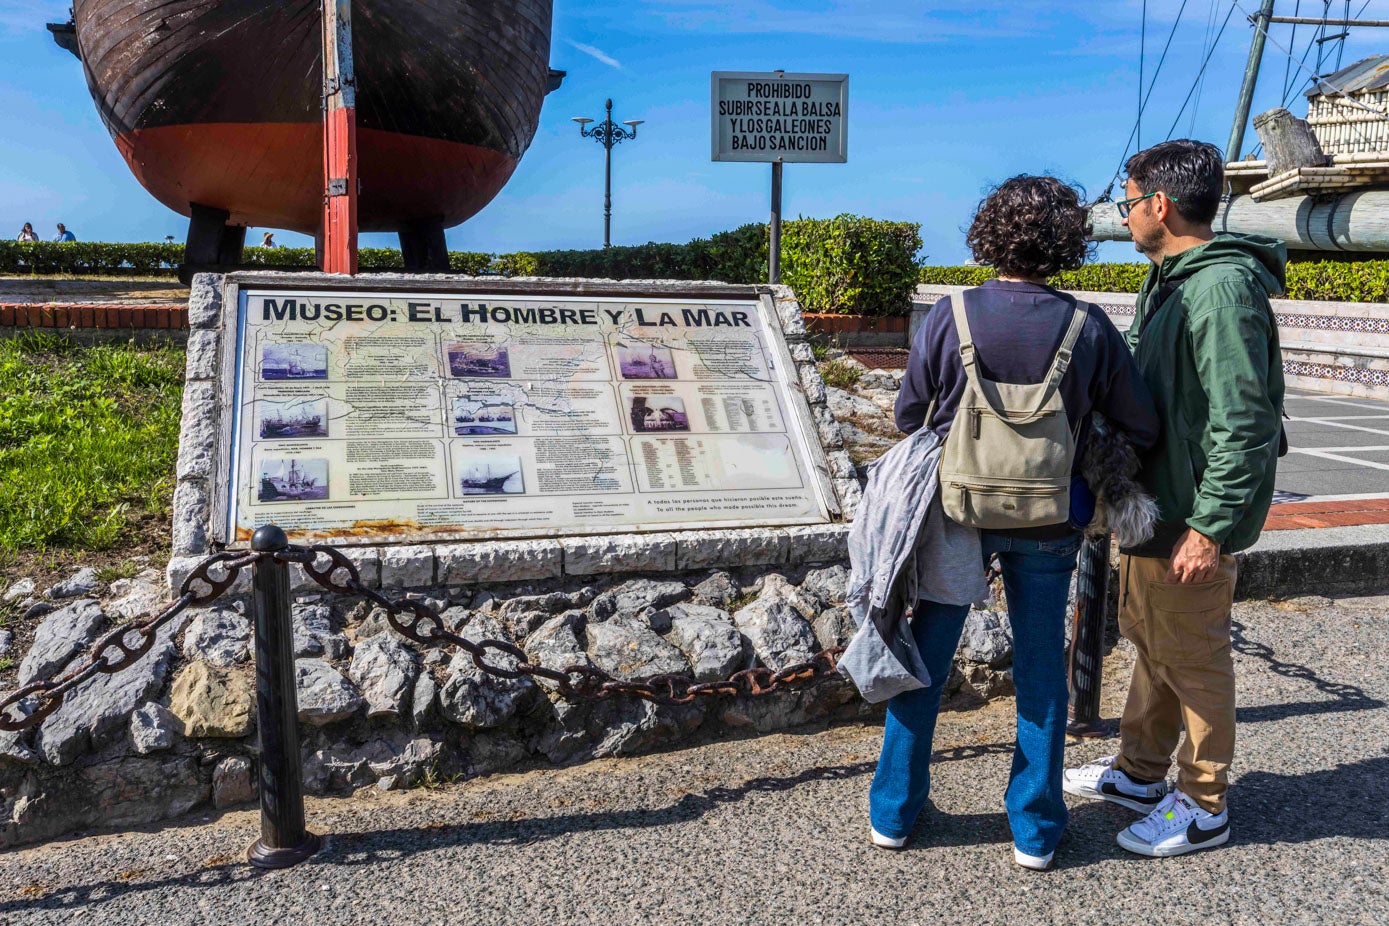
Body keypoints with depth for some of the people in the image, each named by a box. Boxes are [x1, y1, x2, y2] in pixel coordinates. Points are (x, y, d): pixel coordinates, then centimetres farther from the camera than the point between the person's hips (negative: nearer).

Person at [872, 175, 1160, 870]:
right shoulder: (1090, 329, -11)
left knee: (926, 659, 14)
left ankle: (893, 812, 27)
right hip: (1049, 525, 0)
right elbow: (1142, 431, -3)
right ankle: (1035, 830, 26)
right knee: (1041, 670, 15)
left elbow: (908, 416, -2)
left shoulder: (950, 316, -13)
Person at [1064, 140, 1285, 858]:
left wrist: (1211, 527, -24)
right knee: (1149, 639, 20)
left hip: (1191, 516, -10)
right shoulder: (1170, 280, 11)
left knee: (1192, 658, 4)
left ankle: (1203, 806, 21)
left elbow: (1242, 422, -24)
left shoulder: (1221, 288, -21)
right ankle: (1139, 772, 36)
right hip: (1151, 502, 10)